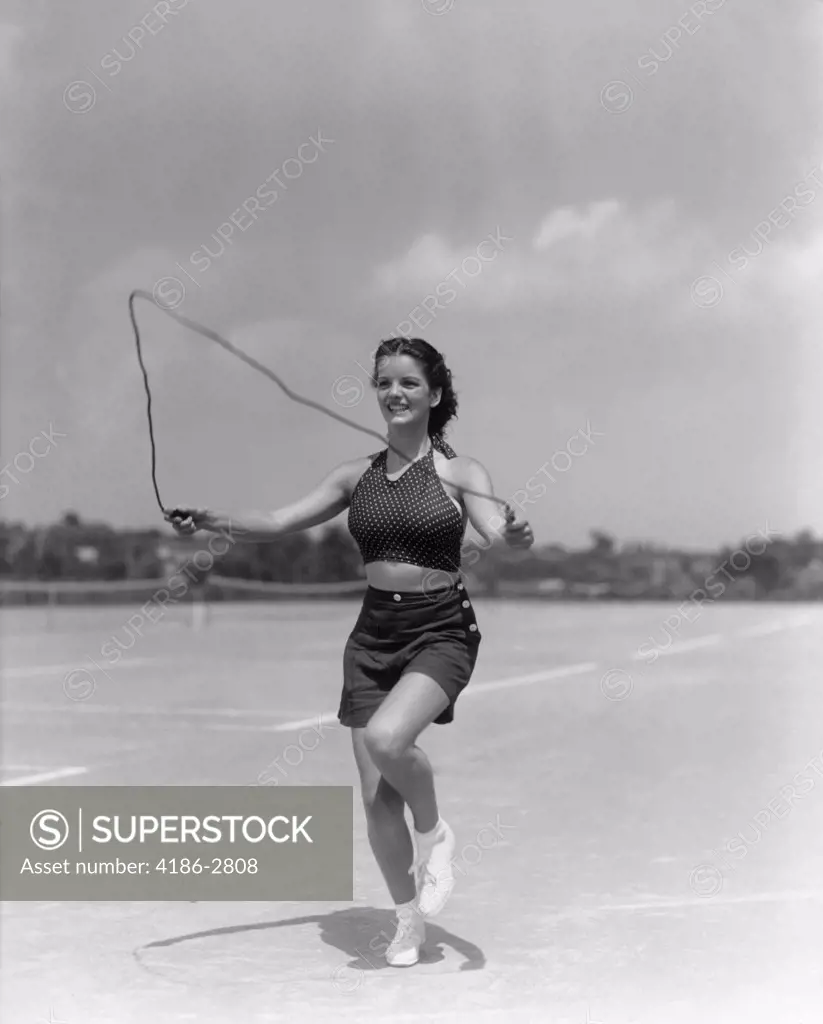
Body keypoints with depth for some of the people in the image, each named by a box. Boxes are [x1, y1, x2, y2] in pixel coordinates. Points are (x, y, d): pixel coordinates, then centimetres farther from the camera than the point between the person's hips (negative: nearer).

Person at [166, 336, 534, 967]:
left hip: (440, 630, -4)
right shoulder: (358, 476, 7)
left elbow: (497, 533, -17)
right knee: (376, 797, 2)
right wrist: (211, 520, -10)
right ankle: (409, 917, 24)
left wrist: (514, 538, -40)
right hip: (374, 631, 4)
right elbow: (277, 524, 6)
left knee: (386, 737, -31)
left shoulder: (460, 473, -3)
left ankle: (435, 832, 0)